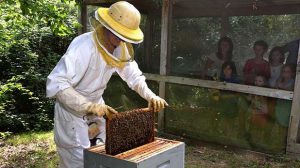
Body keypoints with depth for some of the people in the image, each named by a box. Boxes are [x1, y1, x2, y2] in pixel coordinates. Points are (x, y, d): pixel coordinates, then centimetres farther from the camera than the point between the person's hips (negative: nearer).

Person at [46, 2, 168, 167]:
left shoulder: (121, 47, -9)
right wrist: (89, 106, -45)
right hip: (73, 111, -7)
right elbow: (55, 84, -38)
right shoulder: (83, 46, -31)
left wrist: (150, 96, -15)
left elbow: (134, 75, 2)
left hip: (96, 106, 7)